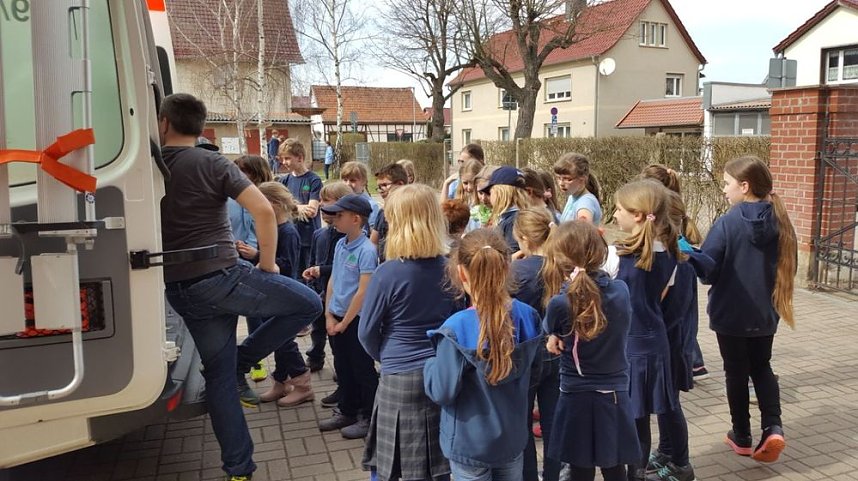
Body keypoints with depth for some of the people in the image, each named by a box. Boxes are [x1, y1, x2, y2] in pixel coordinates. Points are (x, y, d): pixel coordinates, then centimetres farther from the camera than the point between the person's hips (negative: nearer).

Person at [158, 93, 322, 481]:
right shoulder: (213, 164, -5)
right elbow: (263, 210, -16)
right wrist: (268, 264, -3)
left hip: (180, 292, 5)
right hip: (223, 277, -5)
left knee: (219, 376, 14)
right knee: (308, 304, 9)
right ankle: (241, 362, 8)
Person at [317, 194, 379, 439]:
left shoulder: (367, 250, -18)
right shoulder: (340, 245, 4)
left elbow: (363, 291, -19)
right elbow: (332, 281, 8)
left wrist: (344, 323, -14)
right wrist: (329, 316, 2)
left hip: (357, 319, -7)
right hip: (337, 318, 7)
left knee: (363, 370, 6)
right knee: (342, 367, 19)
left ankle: (368, 417, 20)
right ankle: (346, 411, 34)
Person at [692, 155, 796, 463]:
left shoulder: (727, 223, -19)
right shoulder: (780, 222, -4)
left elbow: (706, 271, -18)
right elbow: (789, 267, 7)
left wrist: (688, 253, -2)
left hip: (730, 313, -4)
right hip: (765, 313, 4)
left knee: (736, 373, 12)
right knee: (761, 368, 22)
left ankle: (742, 437, 24)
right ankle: (773, 428, 6)